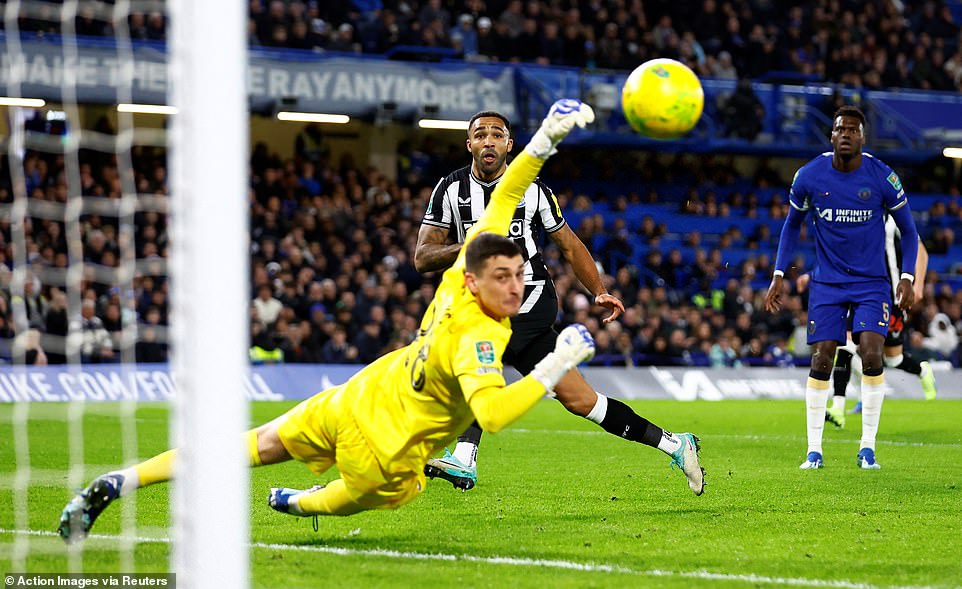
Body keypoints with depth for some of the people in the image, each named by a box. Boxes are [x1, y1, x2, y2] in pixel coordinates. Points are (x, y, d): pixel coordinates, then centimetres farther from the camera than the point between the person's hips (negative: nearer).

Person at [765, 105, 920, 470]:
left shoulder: (882, 177, -10)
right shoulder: (809, 176, -6)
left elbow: (908, 231, 3)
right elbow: (792, 225, 11)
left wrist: (907, 277, -9)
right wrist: (779, 276, 4)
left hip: (872, 283, -1)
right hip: (827, 283, 1)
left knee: (871, 356, -16)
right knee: (821, 362, -5)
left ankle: (868, 447, -5)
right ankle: (814, 450, 5)